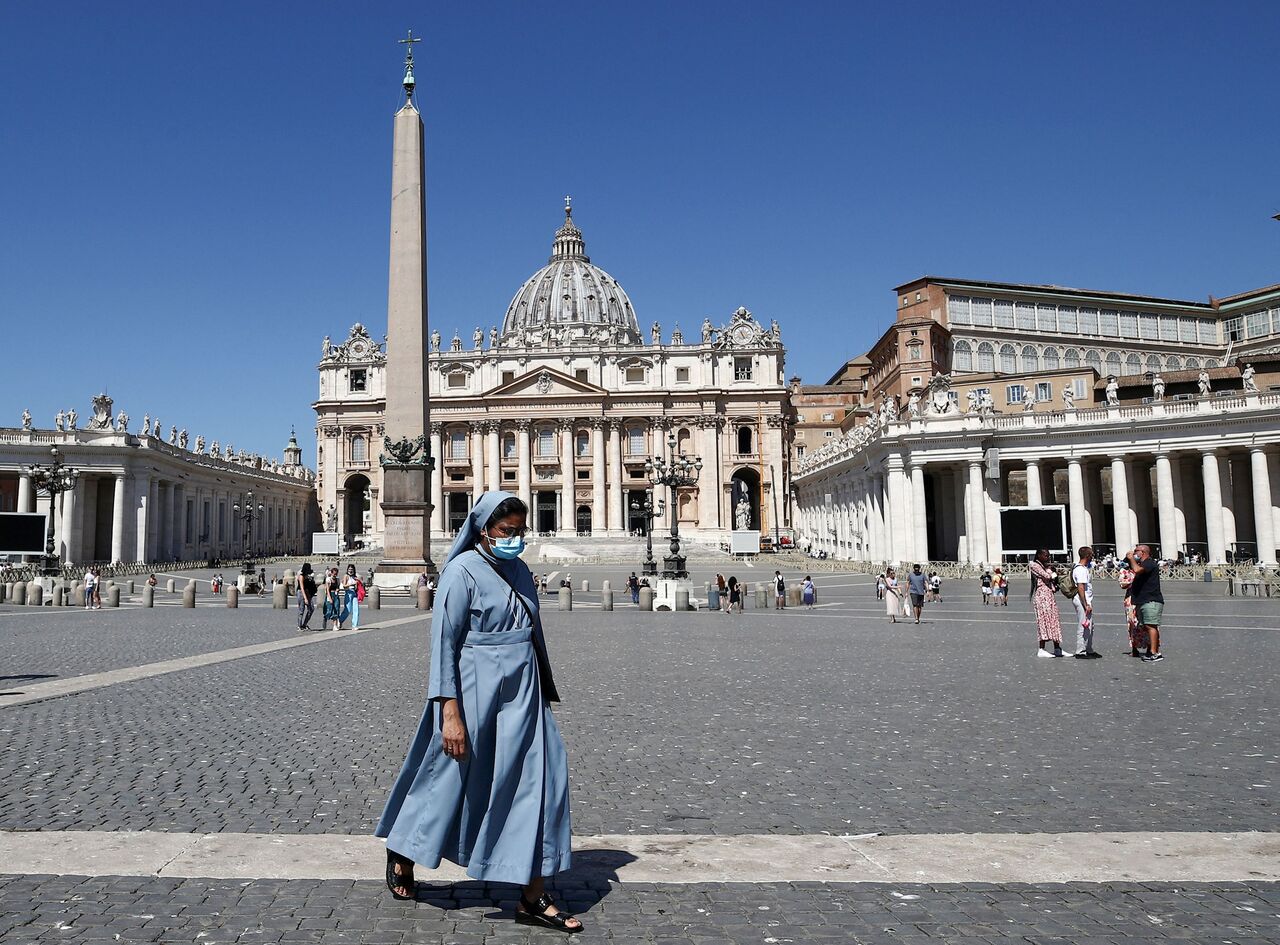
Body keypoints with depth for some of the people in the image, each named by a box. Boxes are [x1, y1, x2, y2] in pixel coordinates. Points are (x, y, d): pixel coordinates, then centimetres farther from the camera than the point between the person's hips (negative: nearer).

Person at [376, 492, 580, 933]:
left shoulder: (520, 571, 9)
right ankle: (401, 854, 39)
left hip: (521, 697, 6)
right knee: (448, 781, 11)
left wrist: (544, 693, 19)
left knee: (537, 783, 0)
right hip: (476, 694, -6)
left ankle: (532, 898, 9)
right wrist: (450, 713, -19)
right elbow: (443, 643, -14)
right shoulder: (463, 571, -11)